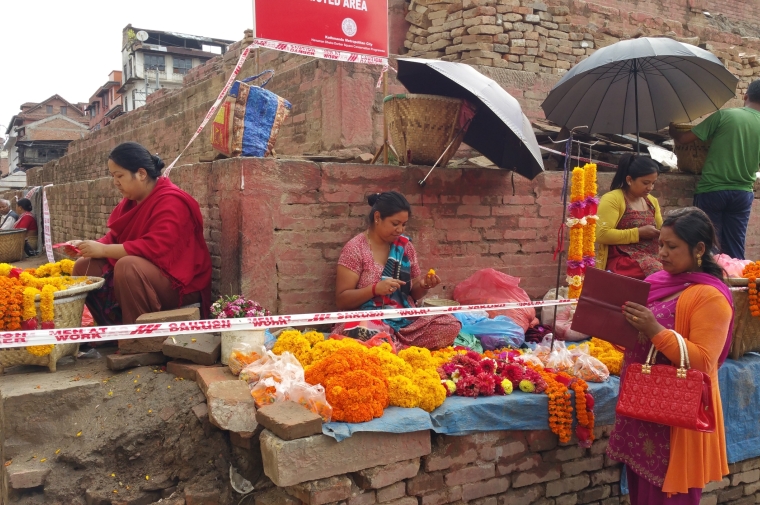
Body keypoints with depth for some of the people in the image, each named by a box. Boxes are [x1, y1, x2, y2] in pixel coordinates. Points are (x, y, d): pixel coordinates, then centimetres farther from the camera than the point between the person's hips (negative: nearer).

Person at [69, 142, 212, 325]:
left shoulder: (170, 202, -20)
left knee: (128, 266, -35)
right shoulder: (131, 201, 8)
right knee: (83, 266, 2)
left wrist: (103, 250, -25)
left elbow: (155, 248, -31)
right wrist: (90, 245, -5)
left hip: (177, 284, -9)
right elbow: (115, 237, 16)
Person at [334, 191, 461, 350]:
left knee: (451, 325, -20)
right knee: (361, 333, -41)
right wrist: (375, 289, -23)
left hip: (407, 321, 5)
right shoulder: (355, 248, -5)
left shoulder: (405, 246, 11)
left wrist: (423, 285, -5)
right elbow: (341, 300, -7)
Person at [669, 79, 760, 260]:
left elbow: (684, 139, -7)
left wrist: (672, 129, 14)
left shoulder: (724, 115, -8)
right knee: (735, 250, 10)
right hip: (743, 193, 3)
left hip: (712, 189, -3)